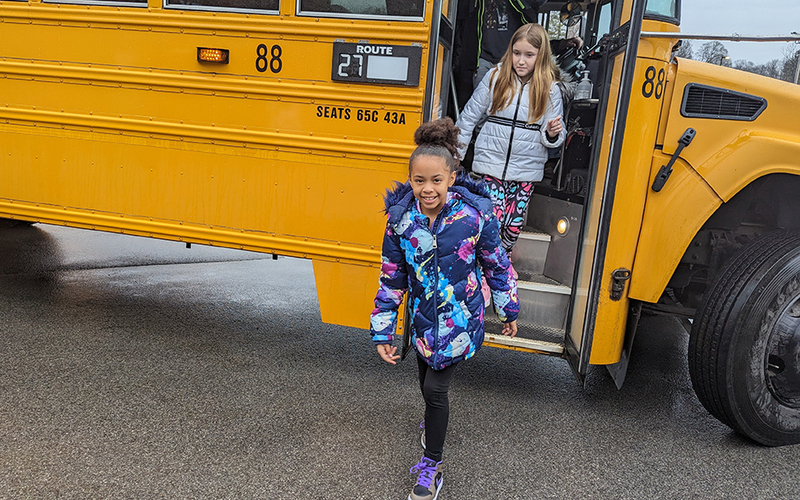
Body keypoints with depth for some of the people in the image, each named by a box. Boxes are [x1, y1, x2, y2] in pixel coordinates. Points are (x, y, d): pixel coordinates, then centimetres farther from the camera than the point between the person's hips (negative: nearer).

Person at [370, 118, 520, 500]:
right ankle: (434, 420, 57)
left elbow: (497, 265, -5)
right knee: (426, 379, 22)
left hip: (459, 319, -3)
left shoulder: (474, 216, -21)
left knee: (436, 387, -4)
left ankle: (432, 466, 17)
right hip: (423, 318, 4)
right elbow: (391, 280, -4)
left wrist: (508, 311, 7)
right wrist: (382, 332, -1)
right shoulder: (401, 220, -14)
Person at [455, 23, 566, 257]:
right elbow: (470, 115, 7)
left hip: (526, 169, 1)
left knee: (514, 225, 6)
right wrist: (455, 152, 8)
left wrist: (552, 134, -20)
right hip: (492, 162, -1)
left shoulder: (550, 89, 0)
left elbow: (550, 137, 4)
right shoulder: (495, 77, -2)